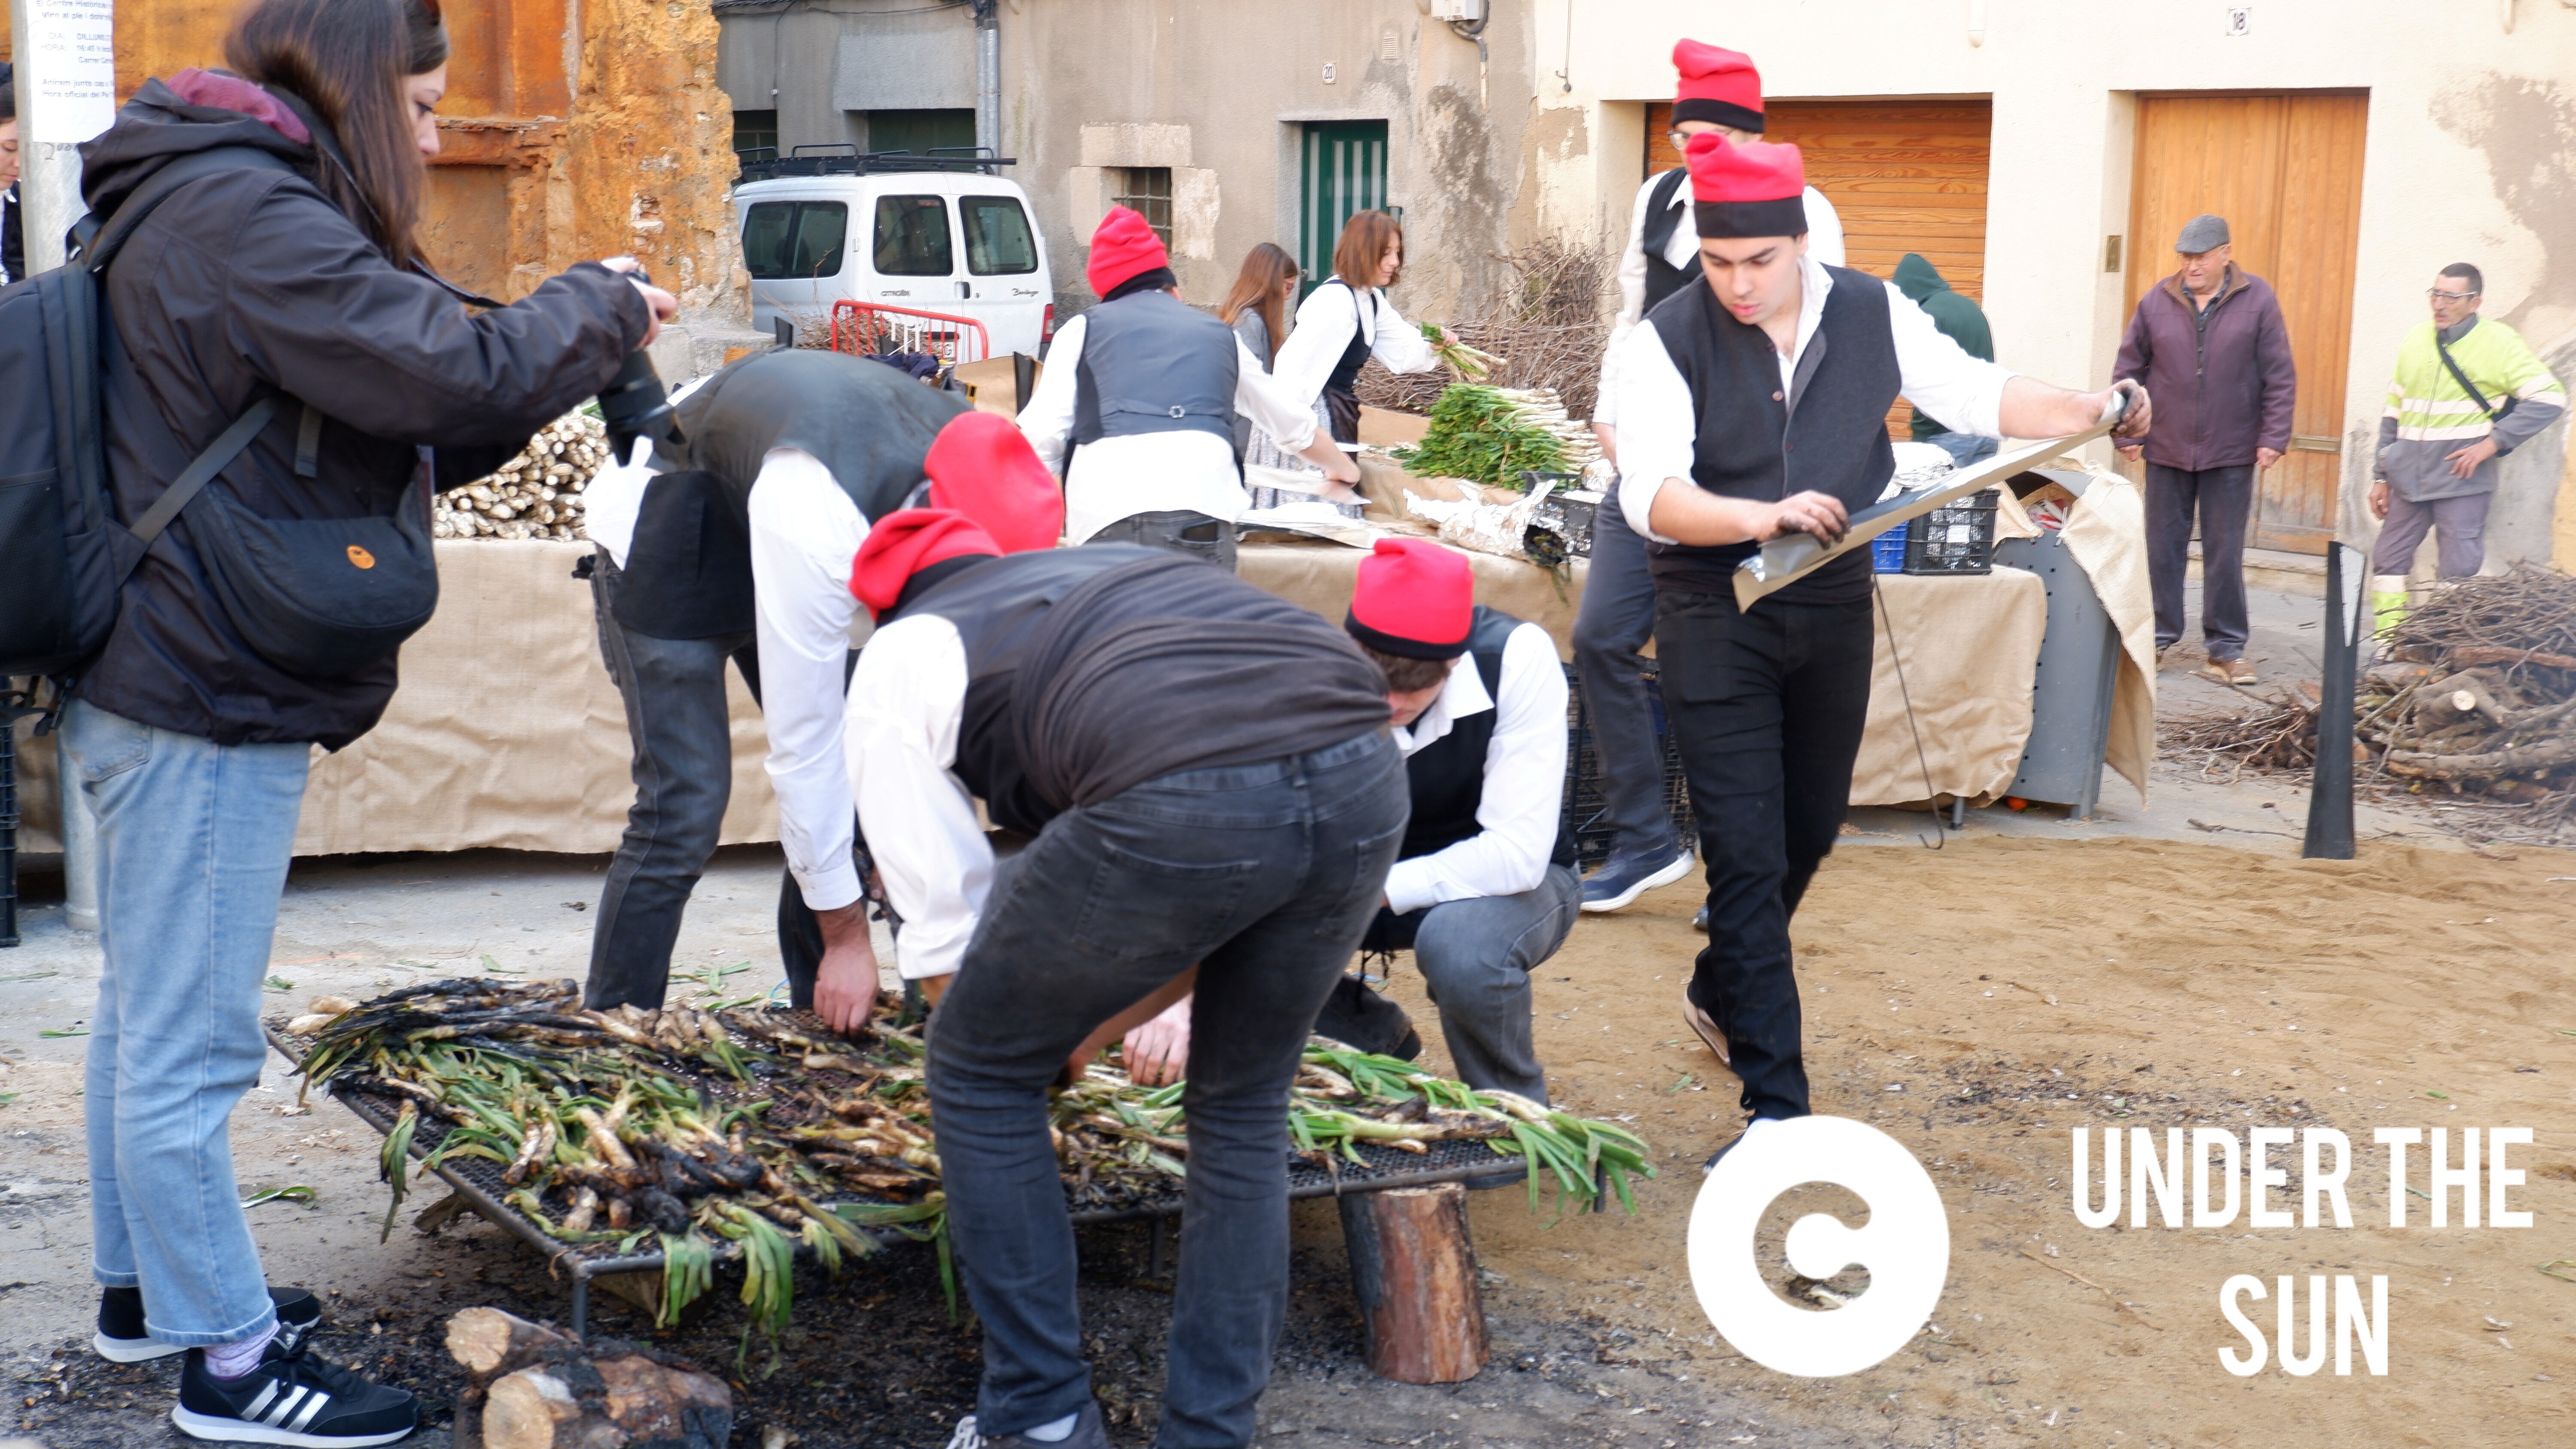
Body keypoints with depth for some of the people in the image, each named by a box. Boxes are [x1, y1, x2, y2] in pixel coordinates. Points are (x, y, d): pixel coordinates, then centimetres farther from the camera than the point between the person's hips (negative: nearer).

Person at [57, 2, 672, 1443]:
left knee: (148, 1015, 20)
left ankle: (145, 1282, 35)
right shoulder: (249, 218, -18)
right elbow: (461, 375, -26)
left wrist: (574, 345, 7)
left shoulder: (206, 215, 16)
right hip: (208, 707, -11)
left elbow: (397, 439, 16)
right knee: (189, 1045, -3)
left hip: (164, 690, 11)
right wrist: (602, 309, -8)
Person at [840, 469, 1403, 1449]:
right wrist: (1094, 1029, 47)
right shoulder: (1114, 571, 38)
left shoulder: (901, 659, 23)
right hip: (1364, 778, 6)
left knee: (980, 1080, 20)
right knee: (1242, 1107, 28)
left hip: (1180, 806, -6)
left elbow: (948, 942, 23)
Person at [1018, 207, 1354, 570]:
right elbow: (1293, 422, 40)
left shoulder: (1083, 329, 20)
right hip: (1202, 515, 2)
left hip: (1107, 515, -1)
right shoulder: (1218, 334, 27)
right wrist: (1343, 467, 59)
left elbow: (1041, 436, 6)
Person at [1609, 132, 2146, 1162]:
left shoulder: (1873, 315, -3)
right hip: (1715, 620, -4)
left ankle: (1720, 992, 45)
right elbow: (1649, 492, -24)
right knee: (1748, 856, -8)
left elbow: (1969, 393, 8)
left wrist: (2088, 412, -6)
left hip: (1834, 610, 5)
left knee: (1808, 833, 18)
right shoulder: (1669, 338, -15)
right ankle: (1774, 1101, -3)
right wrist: (1761, 517, -41)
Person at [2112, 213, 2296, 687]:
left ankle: (2226, 649, 10)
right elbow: (2129, 371, 6)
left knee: (2226, 554, 3)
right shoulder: (2157, 301, 0)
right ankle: (2156, 637, 18)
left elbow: (2280, 377, -2)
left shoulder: (2258, 301, -3)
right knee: (2162, 549, 8)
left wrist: (2273, 438, -7)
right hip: (2167, 450, 2)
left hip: (2232, 453, -1)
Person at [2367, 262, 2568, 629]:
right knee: (2388, 561, 6)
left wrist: (2494, 442, -14)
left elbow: (2550, 398, -10)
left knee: (2459, 573, -5)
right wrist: (2382, 476, 14)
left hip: (2462, 478, -6)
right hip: (2408, 476, 6)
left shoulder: (2498, 343, -5)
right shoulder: (2416, 340, 10)